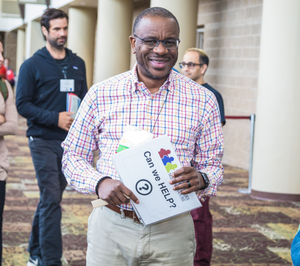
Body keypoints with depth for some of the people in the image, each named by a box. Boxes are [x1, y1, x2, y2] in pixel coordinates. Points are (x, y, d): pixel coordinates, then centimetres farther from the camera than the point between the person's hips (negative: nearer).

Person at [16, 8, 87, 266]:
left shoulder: (78, 64, 12)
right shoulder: (32, 65, -3)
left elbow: (84, 98, 19)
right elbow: (23, 104, -8)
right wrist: (55, 118, -18)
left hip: (71, 141, 5)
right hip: (44, 141, -5)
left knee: (51, 197, 13)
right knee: (51, 199, -10)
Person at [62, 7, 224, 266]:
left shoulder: (203, 100, 1)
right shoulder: (101, 94, 0)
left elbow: (214, 165, 6)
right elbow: (73, 156, 5)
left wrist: (201, 179, -18)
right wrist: (99, 183, -16)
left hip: (172, 232, 1)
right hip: (111, 227, 0)